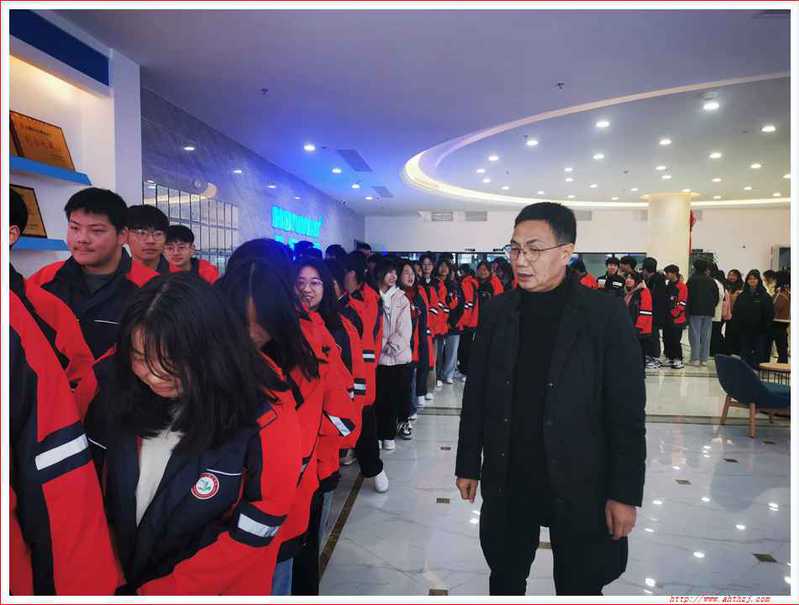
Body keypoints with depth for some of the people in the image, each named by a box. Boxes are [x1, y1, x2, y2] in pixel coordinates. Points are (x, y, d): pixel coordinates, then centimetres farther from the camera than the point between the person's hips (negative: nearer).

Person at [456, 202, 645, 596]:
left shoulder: (606, 315, -10)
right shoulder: (498, 311, 0)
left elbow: (627, 412, -9)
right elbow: (475, 395, 4)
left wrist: (625, 493, -9)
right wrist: (468, 465, 6)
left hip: (579, 486, -3)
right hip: (505, 481, 3)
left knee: (579, 588, 16)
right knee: (505, 582, 20)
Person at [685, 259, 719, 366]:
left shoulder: (692, 280, -7)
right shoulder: (711, 281, 8)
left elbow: (688, 296, -10)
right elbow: (717, 296, 11)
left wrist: (687, 310, -5)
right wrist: (712, 307, 20)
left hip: (695, 311, -4)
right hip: (709, 312, 4)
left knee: (695, 335, -1)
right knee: (706, 335, 7)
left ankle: (695, 359, -3)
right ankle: (704, 359, 9)